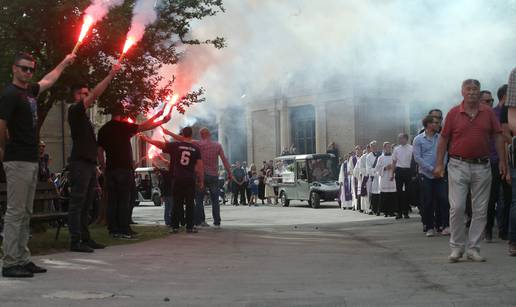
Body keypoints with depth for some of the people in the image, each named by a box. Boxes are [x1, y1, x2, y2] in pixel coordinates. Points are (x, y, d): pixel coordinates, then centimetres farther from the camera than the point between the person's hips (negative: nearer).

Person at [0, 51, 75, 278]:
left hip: (31, 161, 9)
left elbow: (48, 81, 36)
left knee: (25, 213, 10)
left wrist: (64, 63, 44)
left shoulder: (29, 91, 15)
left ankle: (22, 260, 14)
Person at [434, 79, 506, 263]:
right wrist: (439, 164, -2)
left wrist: (502, 161, 0)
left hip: (482, 166, 2)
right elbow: (443, 139, 3)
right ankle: (456, 247, 7)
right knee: (457, 207, -6)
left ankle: (473, 249, 12)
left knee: (480, 210, 4)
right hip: (458, 166, -2)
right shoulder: (453, 113, 1)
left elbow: (498, 136, 7)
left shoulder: (488, 113, 6)